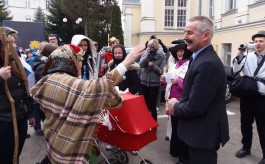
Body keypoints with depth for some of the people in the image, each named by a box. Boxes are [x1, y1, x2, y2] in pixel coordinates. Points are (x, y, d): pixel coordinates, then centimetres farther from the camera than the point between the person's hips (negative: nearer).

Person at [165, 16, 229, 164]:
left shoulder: (207, 63, -28)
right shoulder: (202, 57, 7)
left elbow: (195, 107, -28)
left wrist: (175, 107, -10)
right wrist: (178, 104, -4)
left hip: (204, 132, -9)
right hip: (201, 130, 9)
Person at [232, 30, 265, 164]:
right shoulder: (248, 57, 2)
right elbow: (235, 70, -8)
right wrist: (240, 55, -15)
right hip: (246, 95, 3)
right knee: (245, 123, 16)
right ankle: (246, 147, 36)